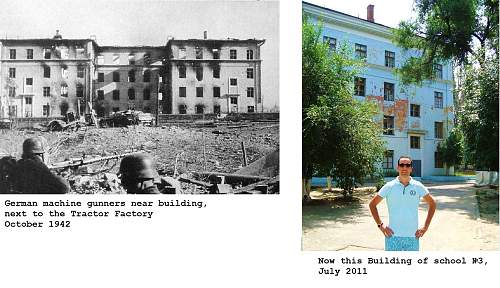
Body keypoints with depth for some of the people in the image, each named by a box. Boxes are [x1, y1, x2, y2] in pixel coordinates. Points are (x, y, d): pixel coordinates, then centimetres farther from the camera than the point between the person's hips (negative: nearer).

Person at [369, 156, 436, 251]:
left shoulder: (418, 186, 1)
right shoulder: (389, 186, -2)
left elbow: (432, 204, 12)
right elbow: (372, 204, 5)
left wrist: (425, 227, 5)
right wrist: (380, 225, -2)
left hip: (413, 236, 1)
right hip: (393, 236, -1)